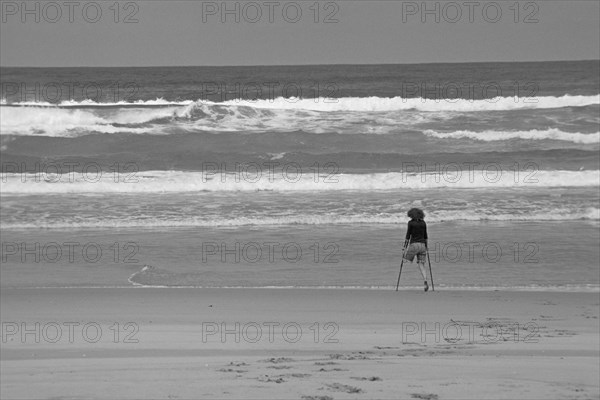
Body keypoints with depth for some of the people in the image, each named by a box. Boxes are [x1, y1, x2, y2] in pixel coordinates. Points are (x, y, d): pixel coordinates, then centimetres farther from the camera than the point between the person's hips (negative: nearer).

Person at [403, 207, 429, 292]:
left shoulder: (411, 223, -2)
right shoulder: (423, 223, 11)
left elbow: (408, 236, -4)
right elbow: (425, 237, 14)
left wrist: (404, 248, -1)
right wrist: (426, 248, 20)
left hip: (414, 244, -4)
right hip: (422, 245, 4)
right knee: (421, 265, 0)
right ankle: (426, 282, -16)